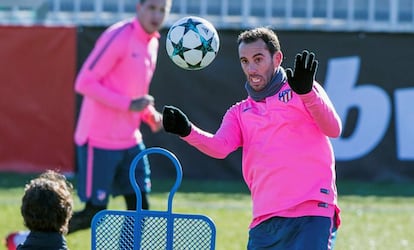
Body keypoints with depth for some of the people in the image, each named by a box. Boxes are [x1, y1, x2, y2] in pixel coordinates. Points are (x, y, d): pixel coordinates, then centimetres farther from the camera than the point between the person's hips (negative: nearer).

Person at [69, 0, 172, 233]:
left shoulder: (152, 43, 11)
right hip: (100, 142, -8)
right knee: (94, 212, -5)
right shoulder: (119, 37, -16)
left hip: (130, 141, 8)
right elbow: (84, 83, -19)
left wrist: (151, 115, 5)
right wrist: (129, 105, -24)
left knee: (139, 208, 2)